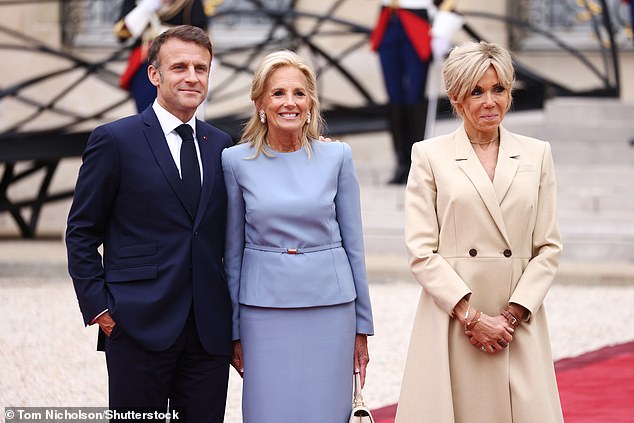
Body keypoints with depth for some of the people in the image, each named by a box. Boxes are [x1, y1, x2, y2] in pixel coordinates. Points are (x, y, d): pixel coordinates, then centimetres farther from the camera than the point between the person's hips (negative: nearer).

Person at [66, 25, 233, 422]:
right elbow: (81, 232, 0)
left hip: (210, 330, 4)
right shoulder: (115, 140, -2)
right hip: (139, 329, -4)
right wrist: (98, 307, -7)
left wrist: (233, 314, 8)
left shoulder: (221, 145, 12)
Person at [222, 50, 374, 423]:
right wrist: (233, 331, 6)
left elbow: (353, 244, 5)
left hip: (330, 308, 0)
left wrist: (362, 326, 5)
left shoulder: (337, 157, 2)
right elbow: (233, 251, 6)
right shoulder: (237, 161, 0)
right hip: (264, 311, 0)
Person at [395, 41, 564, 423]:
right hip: (451, 317, -2)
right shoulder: (430, 155, 4)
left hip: (520, 322, 2)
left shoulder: (537, 155, 11)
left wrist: (511, 314, -5)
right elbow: (421, 251, -2)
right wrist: (472, 316, -10)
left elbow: (549, 247, 8)